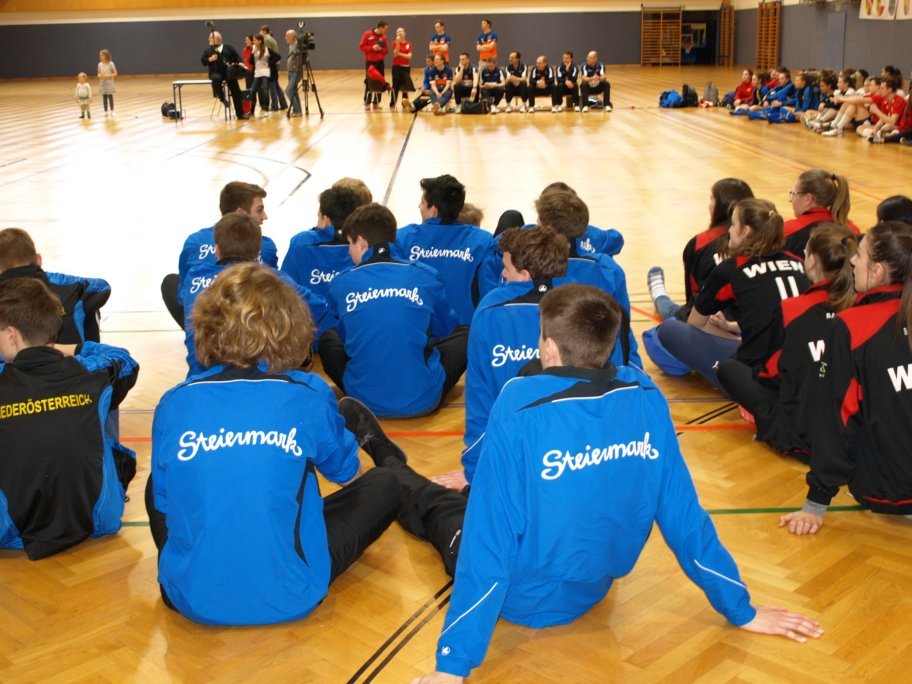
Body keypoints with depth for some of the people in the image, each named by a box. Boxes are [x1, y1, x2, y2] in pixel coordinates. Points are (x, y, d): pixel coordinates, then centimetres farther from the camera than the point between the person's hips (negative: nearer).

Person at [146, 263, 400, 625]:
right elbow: (348, 474, 10)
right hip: (289, 597, -2)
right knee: (383, 486, 17)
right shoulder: (309, 395, -9)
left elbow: (164, 504, 8)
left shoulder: (173, 404, -5)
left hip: (192, 598, 3)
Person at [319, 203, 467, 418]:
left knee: (327, 338, 29)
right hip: (423, 401, 0)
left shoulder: (340, 283, 2)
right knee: (465, 334, 25)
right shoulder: (425, 276, 0)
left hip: (365, 402, 0)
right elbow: (447, 328, 18)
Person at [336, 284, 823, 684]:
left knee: (436, 505, 27)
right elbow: (682, 514, -10)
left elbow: (488, 537, -30)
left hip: (524, 596, -4)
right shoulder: (645, 397, -15)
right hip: (593, 587, 4)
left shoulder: (520, 408, -30)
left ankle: (383, 455, 56)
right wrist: (741, 610, 3)